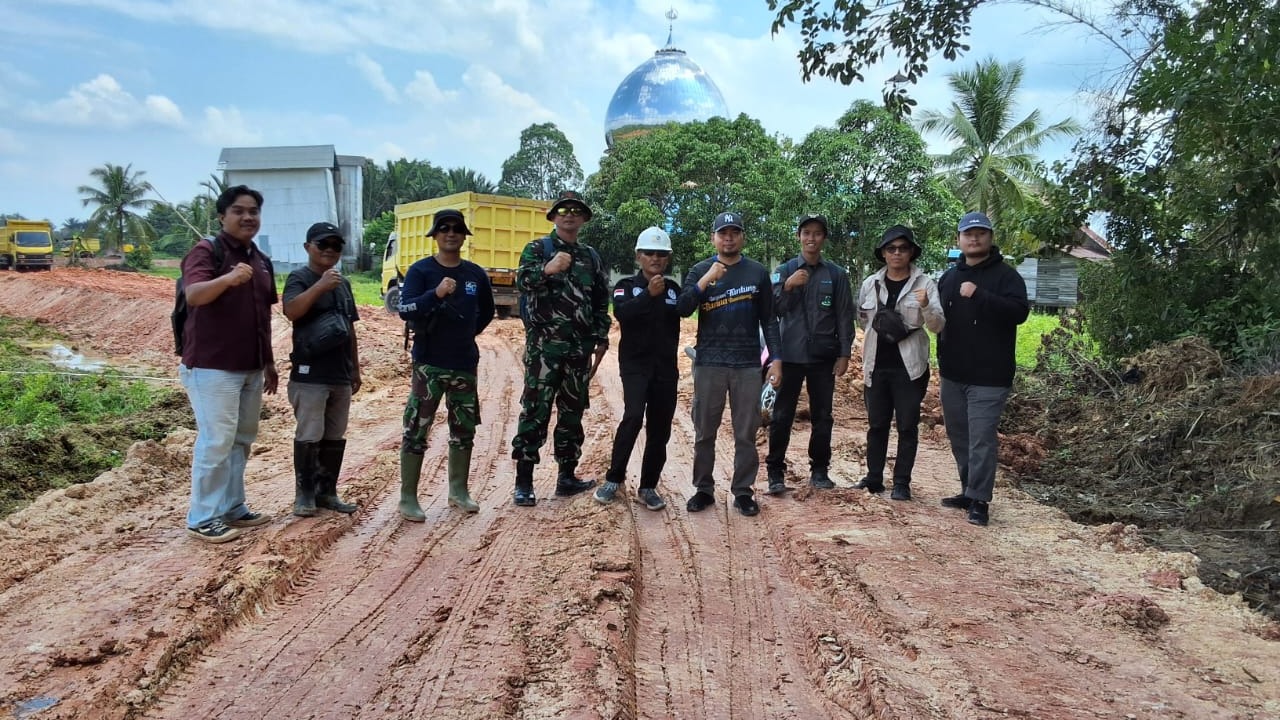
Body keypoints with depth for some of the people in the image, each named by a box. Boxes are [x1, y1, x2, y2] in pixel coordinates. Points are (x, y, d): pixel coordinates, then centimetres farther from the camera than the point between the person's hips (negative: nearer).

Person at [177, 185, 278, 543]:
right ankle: (203, 518, 2)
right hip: (212, 366, -8)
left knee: (241, 440, 13)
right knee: (216, 441, -7)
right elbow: (193, 295, -28)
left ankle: (233, 507, 24)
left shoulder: (261, 260, 14)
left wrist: (269, 363, 19)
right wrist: (228, 278, -47)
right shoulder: (206, 251, -9)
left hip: (251, 368, 8)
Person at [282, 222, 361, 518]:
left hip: (340, 375, 7)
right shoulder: (299, 278, -5)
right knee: (309, 437, -2)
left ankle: (327, 492, 20)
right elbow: (291, 311, -25)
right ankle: (304, 494, 9)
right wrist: (320, 285, -33)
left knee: (335, 438, 10)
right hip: (309, 375, -6)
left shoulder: (343, 283, 15)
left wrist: (355, 369, 18)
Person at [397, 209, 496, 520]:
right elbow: (405, 310, -18)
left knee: (464, 429, 12)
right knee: (416, 430, -3)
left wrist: (465, 334, 12)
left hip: (465, 363, 5)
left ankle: (459, 491, 26)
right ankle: (408, 498, 6)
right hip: (429, 363, -4)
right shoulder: (421, 270, -5)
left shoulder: (476, 274, 6)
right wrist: (436, 293, -31)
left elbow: (486, 312, 21)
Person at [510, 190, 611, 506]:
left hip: (580, 348, 5)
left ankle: (567, 477, 19)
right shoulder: (537, 249, 1)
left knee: (572, 412, 10)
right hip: (544, 345, -5)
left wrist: (602, 338, 10)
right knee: (535, 411, -6)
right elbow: (522, 281, -17)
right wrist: (547, 269, -37)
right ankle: (524, 481, 0)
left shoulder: (592, 257, 14)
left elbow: (602, 301, 17)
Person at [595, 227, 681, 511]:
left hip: (666, 367, 4)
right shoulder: (626, 285, 0)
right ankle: (614, 478, -5)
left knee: (660, 429, 5)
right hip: (635, 364, -4)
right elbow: (621, 312, -20)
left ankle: (648, 486, 16)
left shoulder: (674, 288, 11)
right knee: (633, 416, -21)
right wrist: (649, 294, -28)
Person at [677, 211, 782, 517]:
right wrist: (705, 280, -20)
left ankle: (743, 492, 15)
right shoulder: (700, 270, 5)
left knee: (746, 434, 5)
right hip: (709, 363, 0)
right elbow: (682, 309, -8)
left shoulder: (757, 272, 6)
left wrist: (776, 359, 0)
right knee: (705, 432, 6)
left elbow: (768, 319, 8)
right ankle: (704, 489, 18)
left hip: (748, 364, 0)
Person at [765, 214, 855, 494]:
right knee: (782, 416, 1)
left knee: (822, 416, 8)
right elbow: (772, 310, -2)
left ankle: (819, 470, 19)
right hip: (791, 355, -1)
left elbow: (844, 316, 5)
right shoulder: (784, 270, 4)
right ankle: (775, 472, 7)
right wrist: (787, 286, -19)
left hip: (823, 356, 1)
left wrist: (844, 353, 0)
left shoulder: (837, 274, 6)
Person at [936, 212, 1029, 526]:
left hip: (989, 377, -6)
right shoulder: (949, 277, 13)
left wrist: (979, 296, -26)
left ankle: (979, 500, 0)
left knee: (982, 439, -7)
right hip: (953, 374, 6)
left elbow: (1019, 312, -19)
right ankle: (968, 491, 25)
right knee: (958, 437, 13)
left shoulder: (1006, 275, -5)